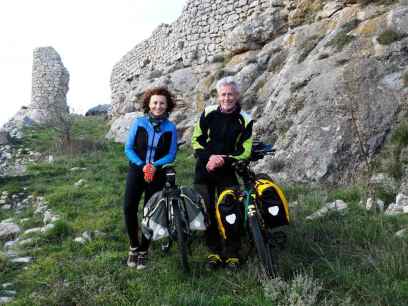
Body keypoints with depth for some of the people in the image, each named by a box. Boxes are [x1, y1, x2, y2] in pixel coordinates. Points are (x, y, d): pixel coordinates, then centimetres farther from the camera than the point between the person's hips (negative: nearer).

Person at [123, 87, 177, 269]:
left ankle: (143, 250, 19)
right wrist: (142, 165, -17)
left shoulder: (170, 128, -4)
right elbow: (128, 148, -3)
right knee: (129, 208, -12)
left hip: (157, 173, 0)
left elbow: (171, 154, -3)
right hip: (136, 170, 0)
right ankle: (133, 246, 10)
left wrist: (155, 166, -19)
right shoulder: (139, 123, -5)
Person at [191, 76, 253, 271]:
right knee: (207, 211, 4)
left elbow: (245, 152, -5)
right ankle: (214, 251, 19)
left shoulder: (245, 120, -4)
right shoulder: (209, 113, -2)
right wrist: (209, 157, -15)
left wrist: (224, 160, -18)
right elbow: (196, 140, 1)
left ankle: (232, 254, 10)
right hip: (204, 169, 1)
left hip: (227, 171, -1)